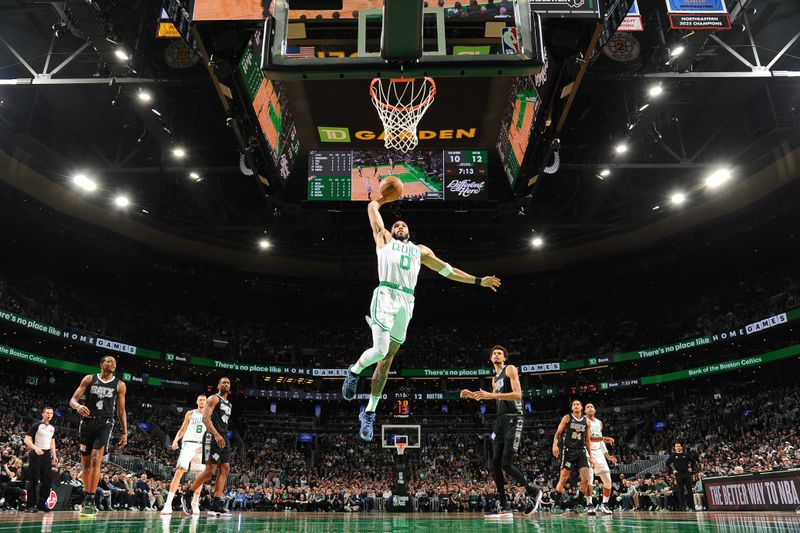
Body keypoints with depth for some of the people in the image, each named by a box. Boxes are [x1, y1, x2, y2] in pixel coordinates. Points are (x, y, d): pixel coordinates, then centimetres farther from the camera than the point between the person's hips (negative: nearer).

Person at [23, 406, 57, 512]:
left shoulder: (52, 428, 13)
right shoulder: (36, 426, -7)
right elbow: (27, 439, -13)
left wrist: (54, 455, 15)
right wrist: (35, 448, -30)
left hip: (47, 454, 6)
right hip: (36, 454, -6)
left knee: (48, 480, 5)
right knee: (33, 481, -3)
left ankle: (41, 503, 15)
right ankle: (31, 505, 3)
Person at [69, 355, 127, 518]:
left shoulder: (120, 385, 6)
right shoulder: (89, 379, 5)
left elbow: (121, 410, 9)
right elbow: (73, 400, 1)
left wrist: (125, 432, 4)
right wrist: (78, 405, -24)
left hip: (104, 425, -2)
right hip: (87, 423, 2)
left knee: (96, 460, -16)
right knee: (86, 462, 8)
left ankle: (90, 502, -16)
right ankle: (86, 497, 23)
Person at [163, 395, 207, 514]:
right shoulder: (190, 413, 8)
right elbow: (182, 429, 10)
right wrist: (176, 439, -7)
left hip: (202, 446, 2)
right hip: (189, 443, -2)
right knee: (179, 471, -18)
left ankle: (195, 503, 19)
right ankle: (168, 503, -21)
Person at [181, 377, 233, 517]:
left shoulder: (229, 405, 23)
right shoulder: (214, 399, -3)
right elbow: (205, 418, -16)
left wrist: (224, 437, 20)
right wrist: (216, 435, -27)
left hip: (224, 438, 8)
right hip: (213, 437, -8)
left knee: (225, 469, -1)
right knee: (210, 470, -11)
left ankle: (215, 506, -2)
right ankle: (187, 497, 5)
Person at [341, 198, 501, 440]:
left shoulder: (421, 250, 30)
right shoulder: (384, 239, 21)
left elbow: (447, 270, 31)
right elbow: (372, 207, 25)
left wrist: (478, 281, 29)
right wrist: (384, 198, 45)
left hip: (407, 302, 3)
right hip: (386, 295, -3)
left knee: (387, 359, 4)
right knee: (380, 350, -21)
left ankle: (370, 412, 14)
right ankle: (354, 371, 12)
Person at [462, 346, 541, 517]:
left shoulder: (510, 369, -4)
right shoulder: (495, 378, 20)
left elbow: (517, 395, -16)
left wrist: (492, 395, -22)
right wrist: (474, 395, 22)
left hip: (513, 419, -8)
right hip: (500, 420, 8)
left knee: (506, 463, -14)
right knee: (495, 463, 1)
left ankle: (533, 491, 8)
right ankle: (504, 507, 7)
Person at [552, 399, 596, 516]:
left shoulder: (586, 421, 12)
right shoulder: (567, 418, 2)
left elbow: (587, 440, 16)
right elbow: (558, 433, -1)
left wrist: (591, 456, 10)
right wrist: (555, 445, -18)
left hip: (581, 451, 3)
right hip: (568, 451, -3)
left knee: (586, 479, -8)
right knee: (563, 478, -7)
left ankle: (589, 505, 0)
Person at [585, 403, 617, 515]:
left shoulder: (599, 423, 16)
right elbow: (587, 437, -20)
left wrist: (607, 455, 16)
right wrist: (604, 438, -28)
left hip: (598, 453, 6)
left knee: (607, 480, 2)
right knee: (589, 480, -13)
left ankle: (604, 504, 14)